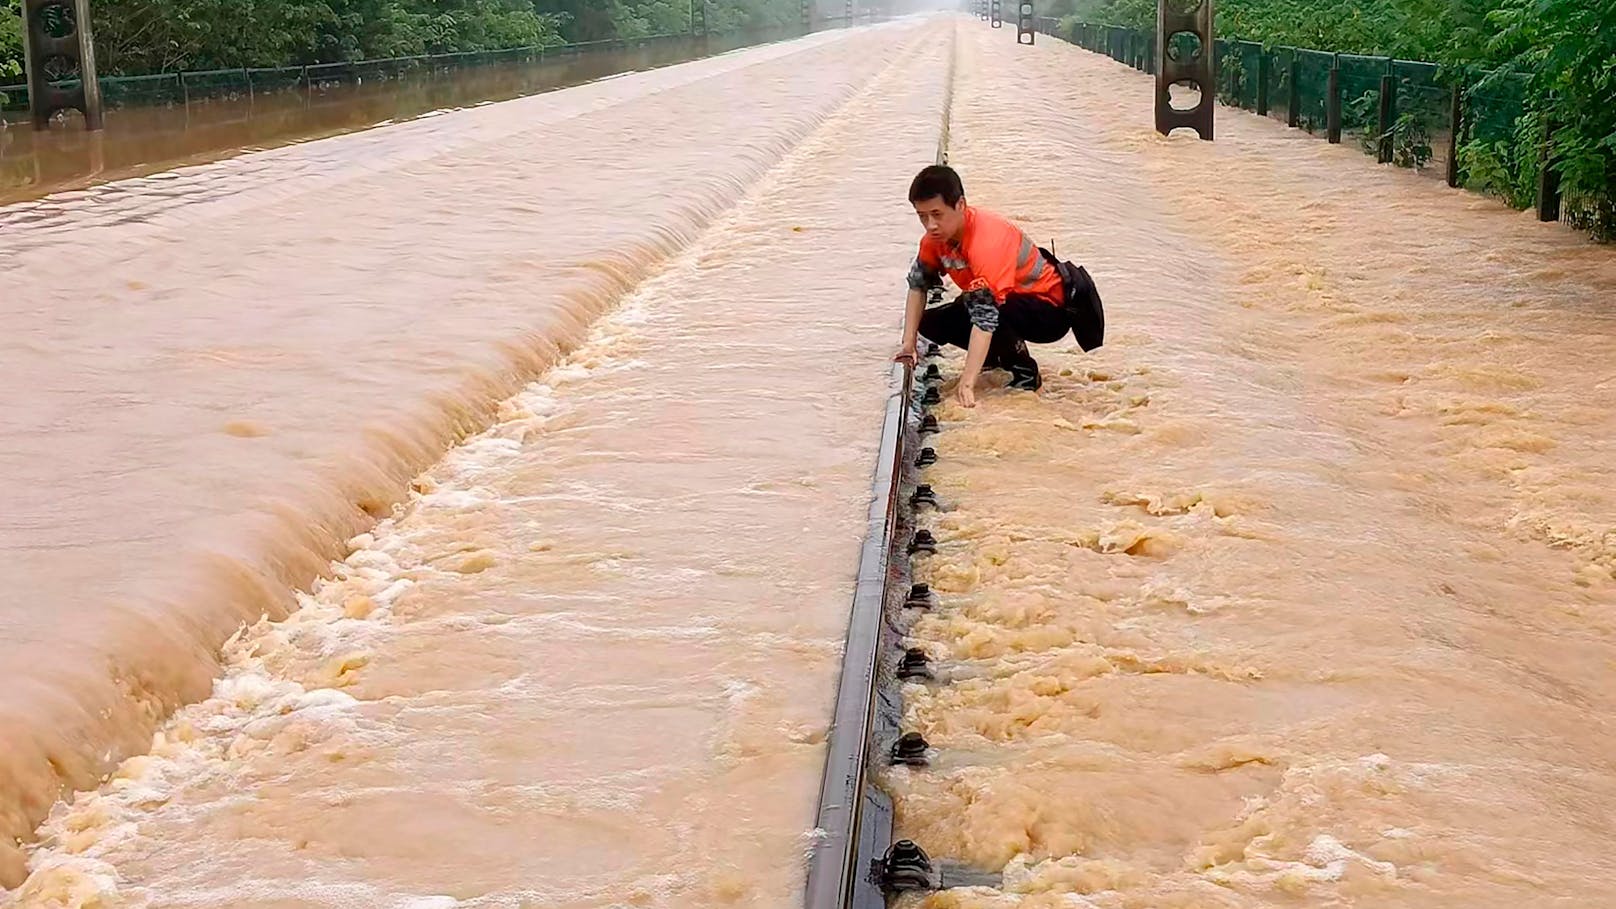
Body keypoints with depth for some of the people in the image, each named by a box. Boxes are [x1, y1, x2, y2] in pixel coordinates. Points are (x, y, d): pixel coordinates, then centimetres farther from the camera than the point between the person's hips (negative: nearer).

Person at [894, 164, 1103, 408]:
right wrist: (908, 346, -9)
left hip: (1051, 307, -8)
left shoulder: (987, 241, -35)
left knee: (988, 308, -37)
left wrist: (967, 384, -48)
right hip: (1013, 301, 8)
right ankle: (1001, 355, 15)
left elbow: (985, 314, -42)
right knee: (931, 323, -5)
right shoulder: (937, 235, -10)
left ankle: (1025, 372, -12)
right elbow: (918, 283, 2)